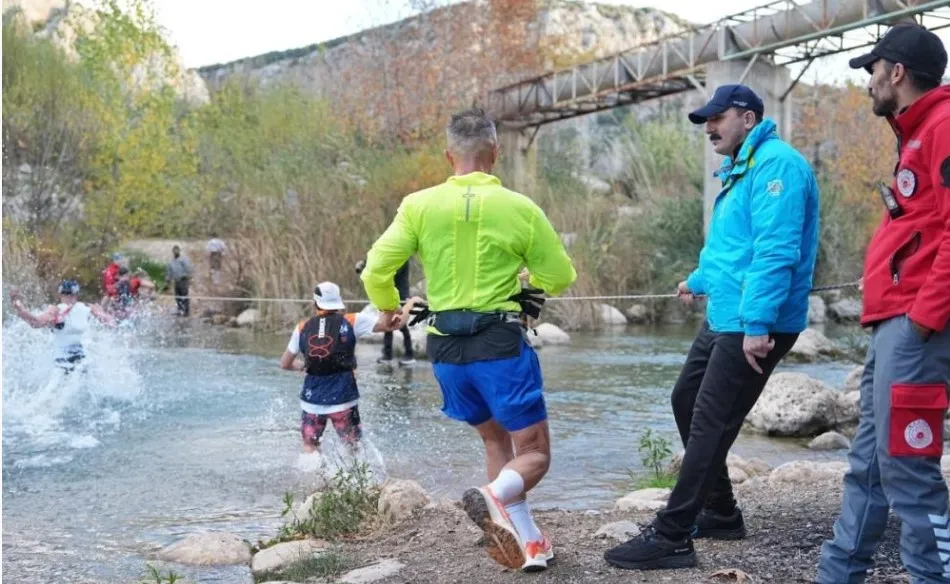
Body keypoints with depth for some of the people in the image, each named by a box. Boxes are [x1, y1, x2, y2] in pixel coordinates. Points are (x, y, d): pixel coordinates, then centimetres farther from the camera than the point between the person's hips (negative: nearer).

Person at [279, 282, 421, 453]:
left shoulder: (302, 328, 5)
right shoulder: (351, 321, -2)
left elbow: (285, 364, 14)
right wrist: (410, 303, 12)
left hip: (312, 399, 2)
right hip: (342, 399, -2)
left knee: (310, 447, 17)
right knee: (354, 448, 11)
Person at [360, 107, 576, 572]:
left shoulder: (419, 205, -2)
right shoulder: (519, 208, -5)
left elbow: (375, 271, -3)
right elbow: (560, 278, 3)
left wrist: (388, 308, 18)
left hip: (446, 347, 4)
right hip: (500, 342, -3)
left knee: (497, 442, 21)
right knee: (534, 452, 5)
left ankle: (527, 542, 14)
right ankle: (495, 498, -26)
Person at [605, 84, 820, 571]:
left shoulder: (776, 165, -15)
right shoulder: (741, 170, 19)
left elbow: (776, 251, -25)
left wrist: (757, 323, -31)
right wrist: (700, 281, 48)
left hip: (753, 325, -11)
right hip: (723, 318, 11)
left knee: (710, 424, -9)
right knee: (686, 402, 17)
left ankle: (671, 538, -5)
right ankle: (720, 513, 28)